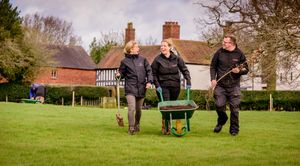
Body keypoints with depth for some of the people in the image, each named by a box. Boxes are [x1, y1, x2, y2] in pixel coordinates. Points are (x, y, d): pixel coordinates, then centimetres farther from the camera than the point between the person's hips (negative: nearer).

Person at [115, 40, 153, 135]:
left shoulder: (142, 59, 7)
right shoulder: (125, 61, 0)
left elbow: (149, 71, 8)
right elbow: (122, 73, 9)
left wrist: (149, 81, -5)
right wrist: (119, 75, -13)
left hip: (141, 89, 3)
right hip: (130, 89, -3)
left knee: (139, 109, 13)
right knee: (132, 108, -17)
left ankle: (137, 125, 35)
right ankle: (131, 128, -6)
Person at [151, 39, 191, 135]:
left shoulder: (176, 58, 3)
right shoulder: (158, 59, -2)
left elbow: (184, 70, 7)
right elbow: (153, 74, 3)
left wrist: (188, 82, -2)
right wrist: (157, 85, -5)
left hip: (175, 86, 2)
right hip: (163, 86, -2)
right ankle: (165, 128, -7)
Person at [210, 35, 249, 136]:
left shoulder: (239, 54, -1)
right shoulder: (219, 52, 1)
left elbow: (246, 69, 6)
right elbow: (213, 67, 10)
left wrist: (239, 71, -16)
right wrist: (213, 79, -1)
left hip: (234, 86, -1)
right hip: (220, 85, 1)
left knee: (234, 108, 0)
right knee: (219, 105, -6)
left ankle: (234, 129, 14)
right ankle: (222, 120, 25)